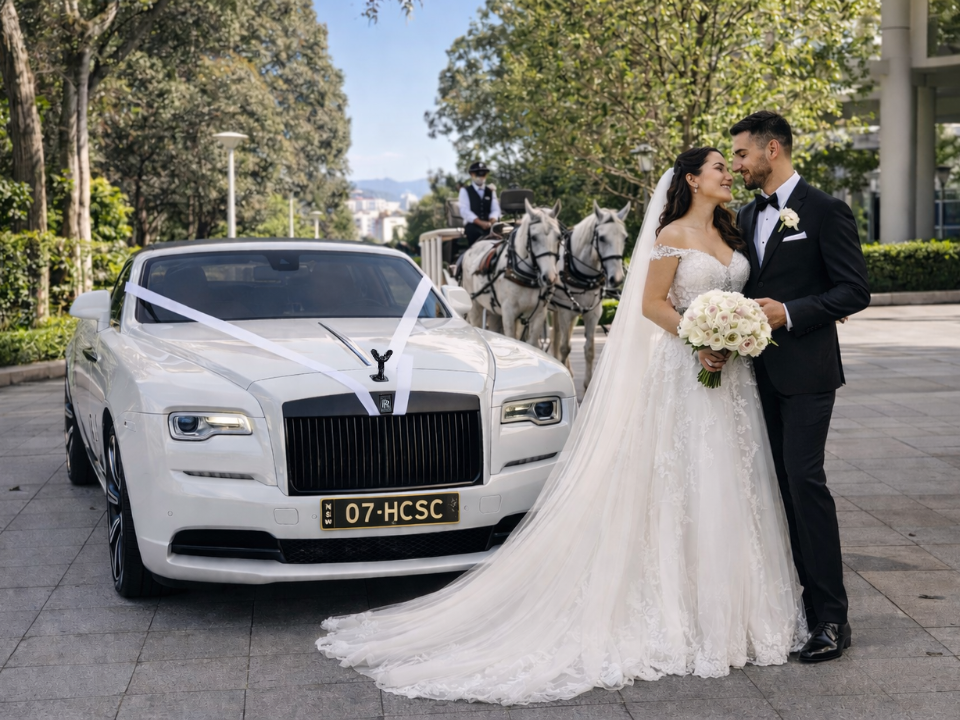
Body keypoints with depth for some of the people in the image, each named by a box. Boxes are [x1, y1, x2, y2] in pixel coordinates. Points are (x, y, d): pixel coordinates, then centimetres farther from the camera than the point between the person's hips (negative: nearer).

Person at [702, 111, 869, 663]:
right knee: (783, 483, 9)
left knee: (805, 478, -12)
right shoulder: (748, 217, 15)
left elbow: (855, 290, -10)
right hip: (762, 370, 7)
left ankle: (832, 615, -5)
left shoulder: (825, 211, -6)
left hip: (807, 369, -7)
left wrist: (789, 313, -21)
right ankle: (803, 596, 18)